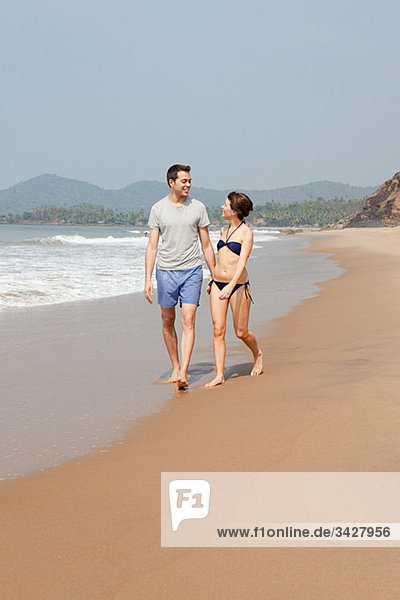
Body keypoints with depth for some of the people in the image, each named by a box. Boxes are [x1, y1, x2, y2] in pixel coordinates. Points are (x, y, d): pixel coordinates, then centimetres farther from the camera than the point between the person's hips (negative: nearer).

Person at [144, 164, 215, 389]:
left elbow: (206, 245, 8)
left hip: (192, 271, -1)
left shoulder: (198, 208, 2)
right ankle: (176, 367, 25)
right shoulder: (158, 209, 1)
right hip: (166, 271, 1)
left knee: (188, 321, -11)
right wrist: (148, 279, -6)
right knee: (168, 322, 9)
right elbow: (152, 246, 1)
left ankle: (183, 374, -16)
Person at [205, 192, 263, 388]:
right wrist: (212, 279, 28)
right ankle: (219, 375, -1)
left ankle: (257, 355, 33)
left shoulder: (246, 232, -8)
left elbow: (242, 262, -19)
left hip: (238, 285, -5)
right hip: (218, 284, 5)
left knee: (241, 332, 3)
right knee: (218, 330, -3)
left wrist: (231, 285, -31)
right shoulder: (224, 230, 12)